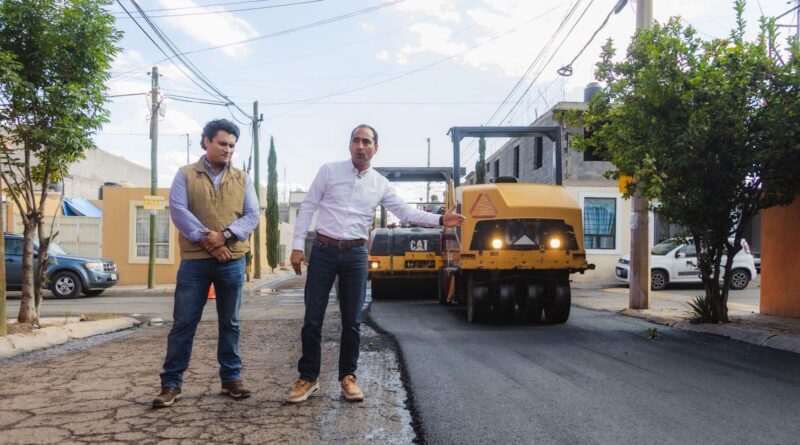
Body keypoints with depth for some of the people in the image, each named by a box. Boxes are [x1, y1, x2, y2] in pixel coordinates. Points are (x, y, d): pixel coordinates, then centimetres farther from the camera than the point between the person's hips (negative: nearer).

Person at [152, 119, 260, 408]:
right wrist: (206, 239, -17)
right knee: (183, 323, 1)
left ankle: (231, 378, 19)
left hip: (233, 261, 2)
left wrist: (224, 236, -15)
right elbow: (178, 210, -8)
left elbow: (252, 215, 1)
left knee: (230, 323, 9)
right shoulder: (186, 175, 5)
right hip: (194, 260, -2)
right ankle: (171, 383, 9)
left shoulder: (242, 179, 10)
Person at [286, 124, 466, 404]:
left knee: (352, 321, 6)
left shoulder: (380, 184, 7)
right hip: (323, 251, -2)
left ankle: (347, 377, 20)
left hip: (356, 255, 2)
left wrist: (440, 220, -3)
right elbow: (307, 208, 0)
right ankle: (308, 378, 14)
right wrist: (297, 246, -5)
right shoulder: (329, 171, -1)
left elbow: (404, 212, 9)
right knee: (312, 318, 1)